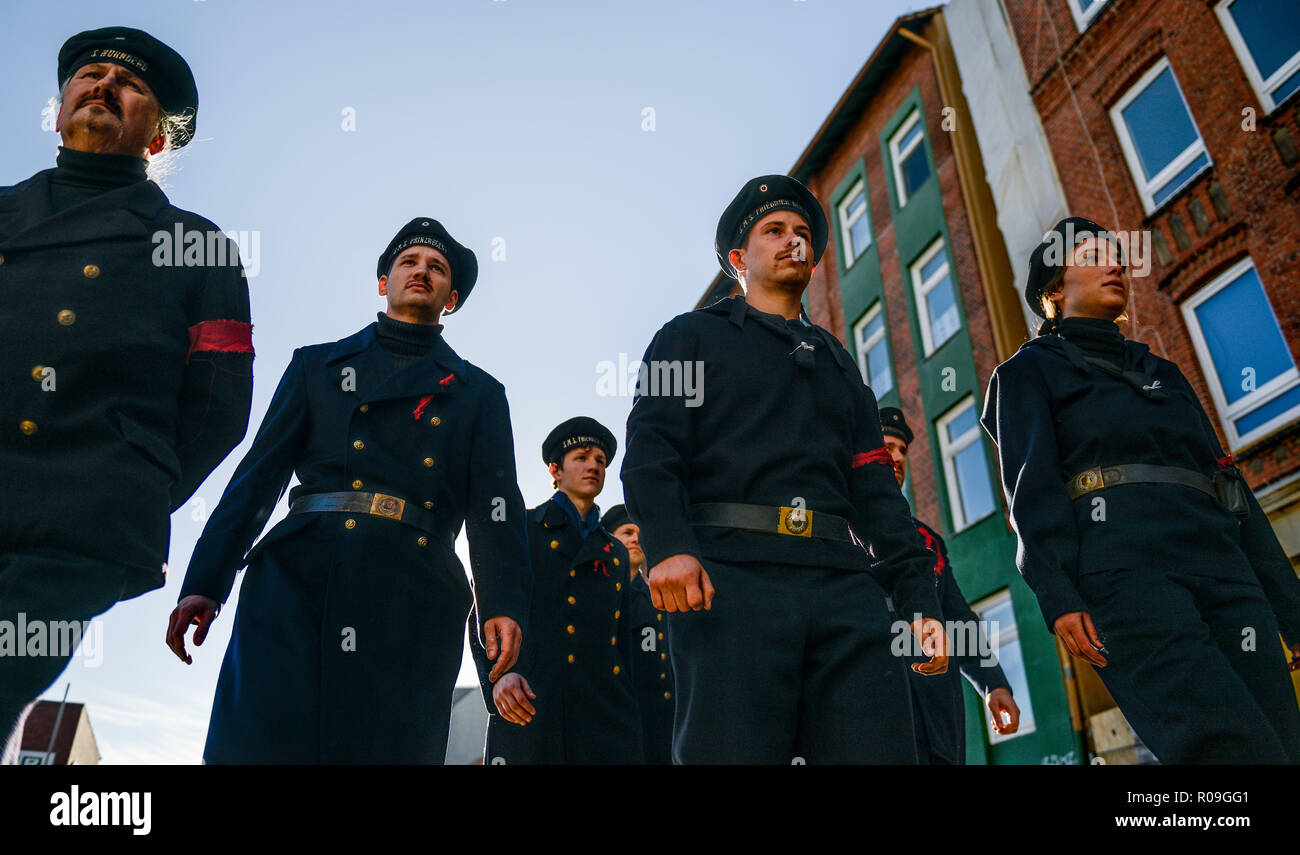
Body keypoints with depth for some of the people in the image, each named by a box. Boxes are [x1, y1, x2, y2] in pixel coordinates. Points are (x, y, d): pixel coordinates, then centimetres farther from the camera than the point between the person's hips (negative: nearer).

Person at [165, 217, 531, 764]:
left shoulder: (478, 393, 17)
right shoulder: (316, 365, 19)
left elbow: (495, 507, 6)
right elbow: (258, 476, 12)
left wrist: (503, 605, -10)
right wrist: (204, 585, 2)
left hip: (411, 604, 0)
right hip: (297, 580, 1)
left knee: (392, 750, -1)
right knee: (254, 744, -10)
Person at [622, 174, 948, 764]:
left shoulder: (838, 363, 32)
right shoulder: (692, 336, 18)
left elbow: (876, 490, 22)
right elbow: (650, 451, 1)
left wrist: (919, 600, 9)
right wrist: (667, 546, -19)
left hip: (844, 584, 4)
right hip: (729, 576, -4)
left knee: (879, 749, -7)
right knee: (733, 750, -11)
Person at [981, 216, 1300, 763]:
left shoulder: (1163, 372, 31)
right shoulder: (1029, 370, 15)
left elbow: (1228, 479, 24)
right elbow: (1030, 483, -1)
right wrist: (1058, 595, -16)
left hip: (1221, 562, 6)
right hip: (1121, 565, -6)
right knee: (1233, 747, -21)